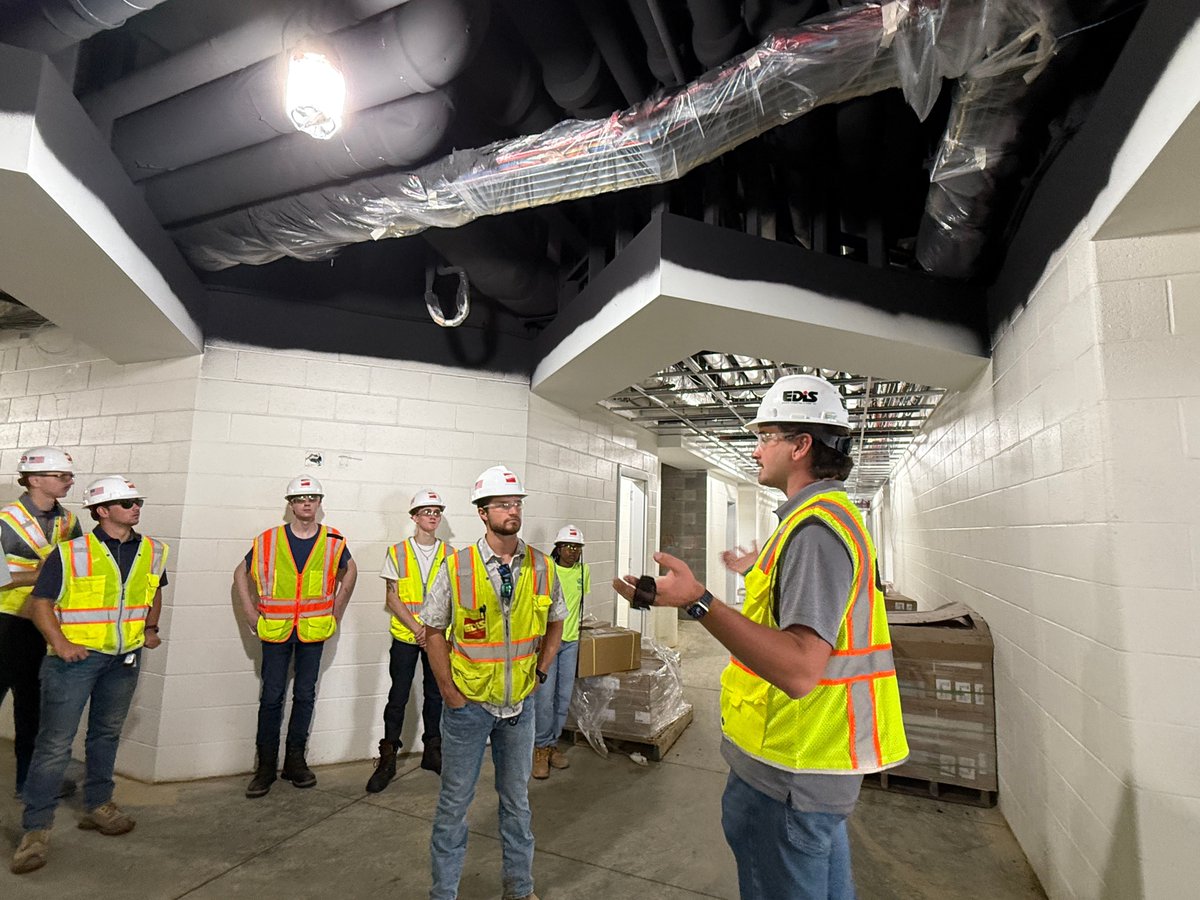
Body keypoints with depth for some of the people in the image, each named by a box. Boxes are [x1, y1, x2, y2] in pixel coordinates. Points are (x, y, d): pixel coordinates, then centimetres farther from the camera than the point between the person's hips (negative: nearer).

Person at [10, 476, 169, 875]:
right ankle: (36, 828, 13)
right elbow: (40, 603, -7)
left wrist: (151, 628, 10)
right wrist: (60, 644, -18)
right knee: (55, 742, -1)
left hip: (126, 657, 5)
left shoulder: (152, 552, 1)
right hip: (76, 656, -4)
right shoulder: (70, 553, -11)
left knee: (107, 733, 18)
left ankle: (98, 805, 34)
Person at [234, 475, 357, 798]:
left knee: (305, 695, 10)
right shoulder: (268, 541, -3)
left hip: (314, 630, 1)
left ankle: (295, 760, 24)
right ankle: (266, 765, 19)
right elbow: (241, 573, 11)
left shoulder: (334, 542, -1)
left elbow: (349, 572, 16)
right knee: (271, 697, 5)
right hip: (275, 629, -1)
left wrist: (336, 611, 11)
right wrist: (250, 613, 3)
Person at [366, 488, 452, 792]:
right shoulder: (397, 552, -1)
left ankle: (432, 752, 26)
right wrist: (416, 628, -12)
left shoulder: (450, 554, 3)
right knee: (398, 697, 2)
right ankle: (387, 759, 15)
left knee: (435, 695, 11)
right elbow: (392, 597, -3)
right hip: (405, 635, -2)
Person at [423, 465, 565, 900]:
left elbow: (554, 623, 10)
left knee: (517, 799, 19)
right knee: (454, 801, 12)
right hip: (468, 702, -2)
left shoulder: (542, 567, -6)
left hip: (519, 703, 3)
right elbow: (434, 630, -5)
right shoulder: (457, 567, -14)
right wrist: (449, 691, -7)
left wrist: (540, 671, 3)